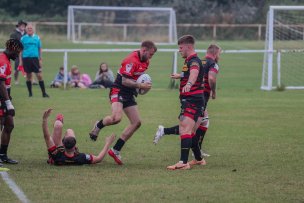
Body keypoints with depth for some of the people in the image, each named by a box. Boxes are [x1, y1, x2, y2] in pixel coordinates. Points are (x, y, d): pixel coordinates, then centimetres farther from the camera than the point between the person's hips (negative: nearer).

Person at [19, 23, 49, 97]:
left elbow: (40, 49, 12)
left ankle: (44, 93, -2)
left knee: (39, 75, -5)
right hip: (26, 58, 0)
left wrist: (40, 60, 7)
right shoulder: (23, 38, 4)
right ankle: (30, 93, 15)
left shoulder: (37, 38, 7)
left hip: (35, 58, 0)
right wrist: (21, 61, 2)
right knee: (28, 76, 5)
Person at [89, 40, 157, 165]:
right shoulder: (132, 60, -20)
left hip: (129, 95, 10)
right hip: (119, 91, -10)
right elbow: (125, 81, -23)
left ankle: (116, 150, 8)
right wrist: (140, 86, -24)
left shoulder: (145, 61, 10)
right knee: (116, 118, -32)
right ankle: (98, 126, 3)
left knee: (136, 122, 2)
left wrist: (143, 85, 8)